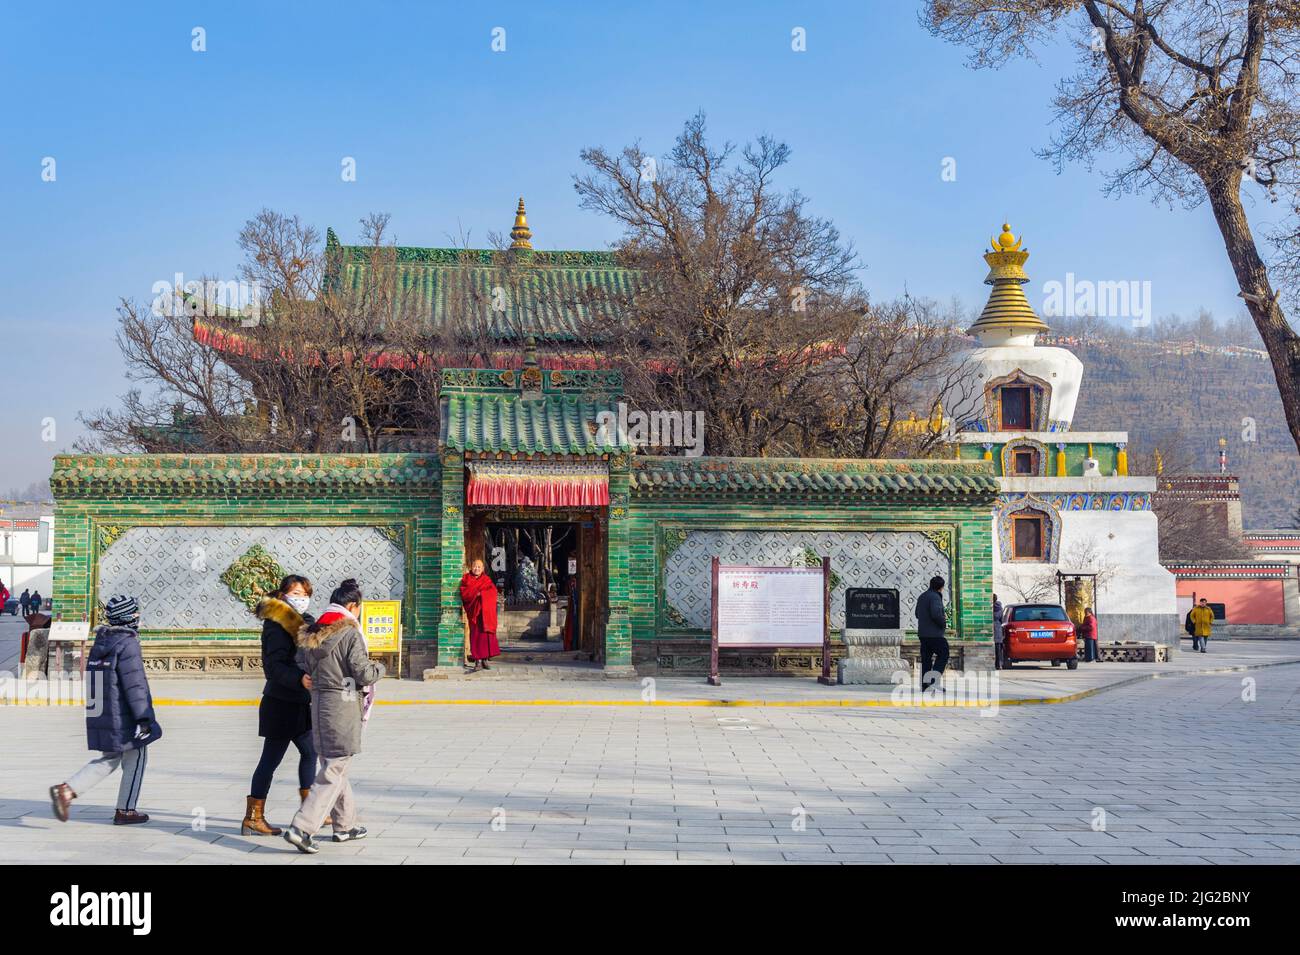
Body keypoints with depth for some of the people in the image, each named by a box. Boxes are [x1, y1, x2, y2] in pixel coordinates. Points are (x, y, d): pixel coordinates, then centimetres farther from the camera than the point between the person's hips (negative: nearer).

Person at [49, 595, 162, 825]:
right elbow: (135, 684, -20)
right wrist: (144, 717, -18)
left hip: (101, 715, 8)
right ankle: (125, 810, 12)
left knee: (109, 759, 17)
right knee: (136, 758, 8)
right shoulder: (127, 644, -16)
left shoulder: (100, 642, 11)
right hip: (123, 717, -8)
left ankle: (67, 789, 0)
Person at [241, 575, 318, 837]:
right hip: (281, 704, -9)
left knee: (310, 752, 15)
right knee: (271, 759, -4)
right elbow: (275, 666, -24)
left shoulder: (305, 621, 13)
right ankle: (252, 818, 2)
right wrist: (300, 679, -37)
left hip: (299, 703, 9)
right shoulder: (276, 626, -14)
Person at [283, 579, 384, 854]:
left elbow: (301, 669, 11)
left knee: (331, 765, 19)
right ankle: (301, 828, -11)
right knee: (334, 770, -3)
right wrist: (379, 668, 6)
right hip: (342, 706, -8)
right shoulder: (350, 634, -14)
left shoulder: (309, 634, 7)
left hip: (318, 703, 8)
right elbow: (364, 675, -14)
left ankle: (344, 825, 28)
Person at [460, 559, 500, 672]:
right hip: (474, 611, -2)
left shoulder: (487, 579, 13)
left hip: (486, 612, 2)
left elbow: (493, 591, -2)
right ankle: (478, 661, -9)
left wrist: (481, 593, -15)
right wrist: (477, 593, -13)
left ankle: (485, 660, 4)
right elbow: (464, 593, -4)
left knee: (486, 635, -2)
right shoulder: (466, 579, 10)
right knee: (476, 636, -7)